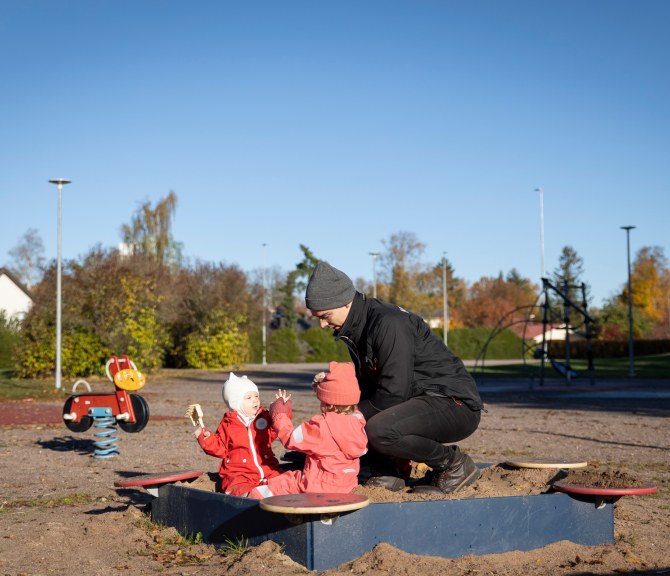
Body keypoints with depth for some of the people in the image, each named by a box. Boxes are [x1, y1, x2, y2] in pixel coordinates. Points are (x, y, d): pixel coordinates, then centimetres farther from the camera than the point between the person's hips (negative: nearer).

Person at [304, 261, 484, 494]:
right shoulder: (356, 328, 8)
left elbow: (394, 393, -26)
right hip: (417, 402, 10)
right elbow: (367, 388, 12)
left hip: (456, 405, -10)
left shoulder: (388, 323, -22)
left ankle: (455, 464, -10)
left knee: (380, 431, -34)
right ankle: (387, 473, 4)